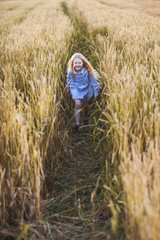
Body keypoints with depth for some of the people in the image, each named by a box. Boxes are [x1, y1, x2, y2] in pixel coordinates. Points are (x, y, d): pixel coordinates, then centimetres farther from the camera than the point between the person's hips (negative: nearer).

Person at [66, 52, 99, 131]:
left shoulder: (87, 71, -26)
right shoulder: (70, 71, -20)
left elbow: (93, 82, -15)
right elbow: (68, 79, 4)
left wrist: (96, 93, -10)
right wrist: (68, 88, 17)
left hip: (85, 89, 1)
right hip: (75, 88, -1)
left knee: (85, 105, 20)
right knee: (78, 104, -20)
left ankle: (85, 118, 49)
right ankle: (77, 123, -15)